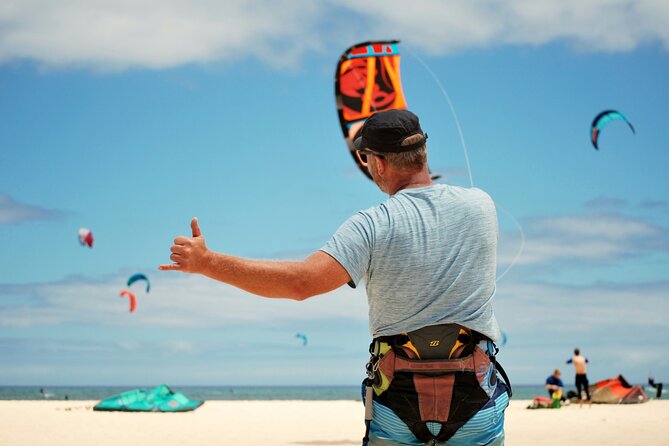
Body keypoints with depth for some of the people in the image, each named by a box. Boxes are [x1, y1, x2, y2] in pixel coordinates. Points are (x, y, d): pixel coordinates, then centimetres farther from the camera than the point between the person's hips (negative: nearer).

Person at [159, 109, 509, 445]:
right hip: (475, 401, 2)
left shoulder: (373, 227, -13)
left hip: (398, 398, -2)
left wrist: (206, 263, -16)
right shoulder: (480, 205, -1)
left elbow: (300, 282, -23)